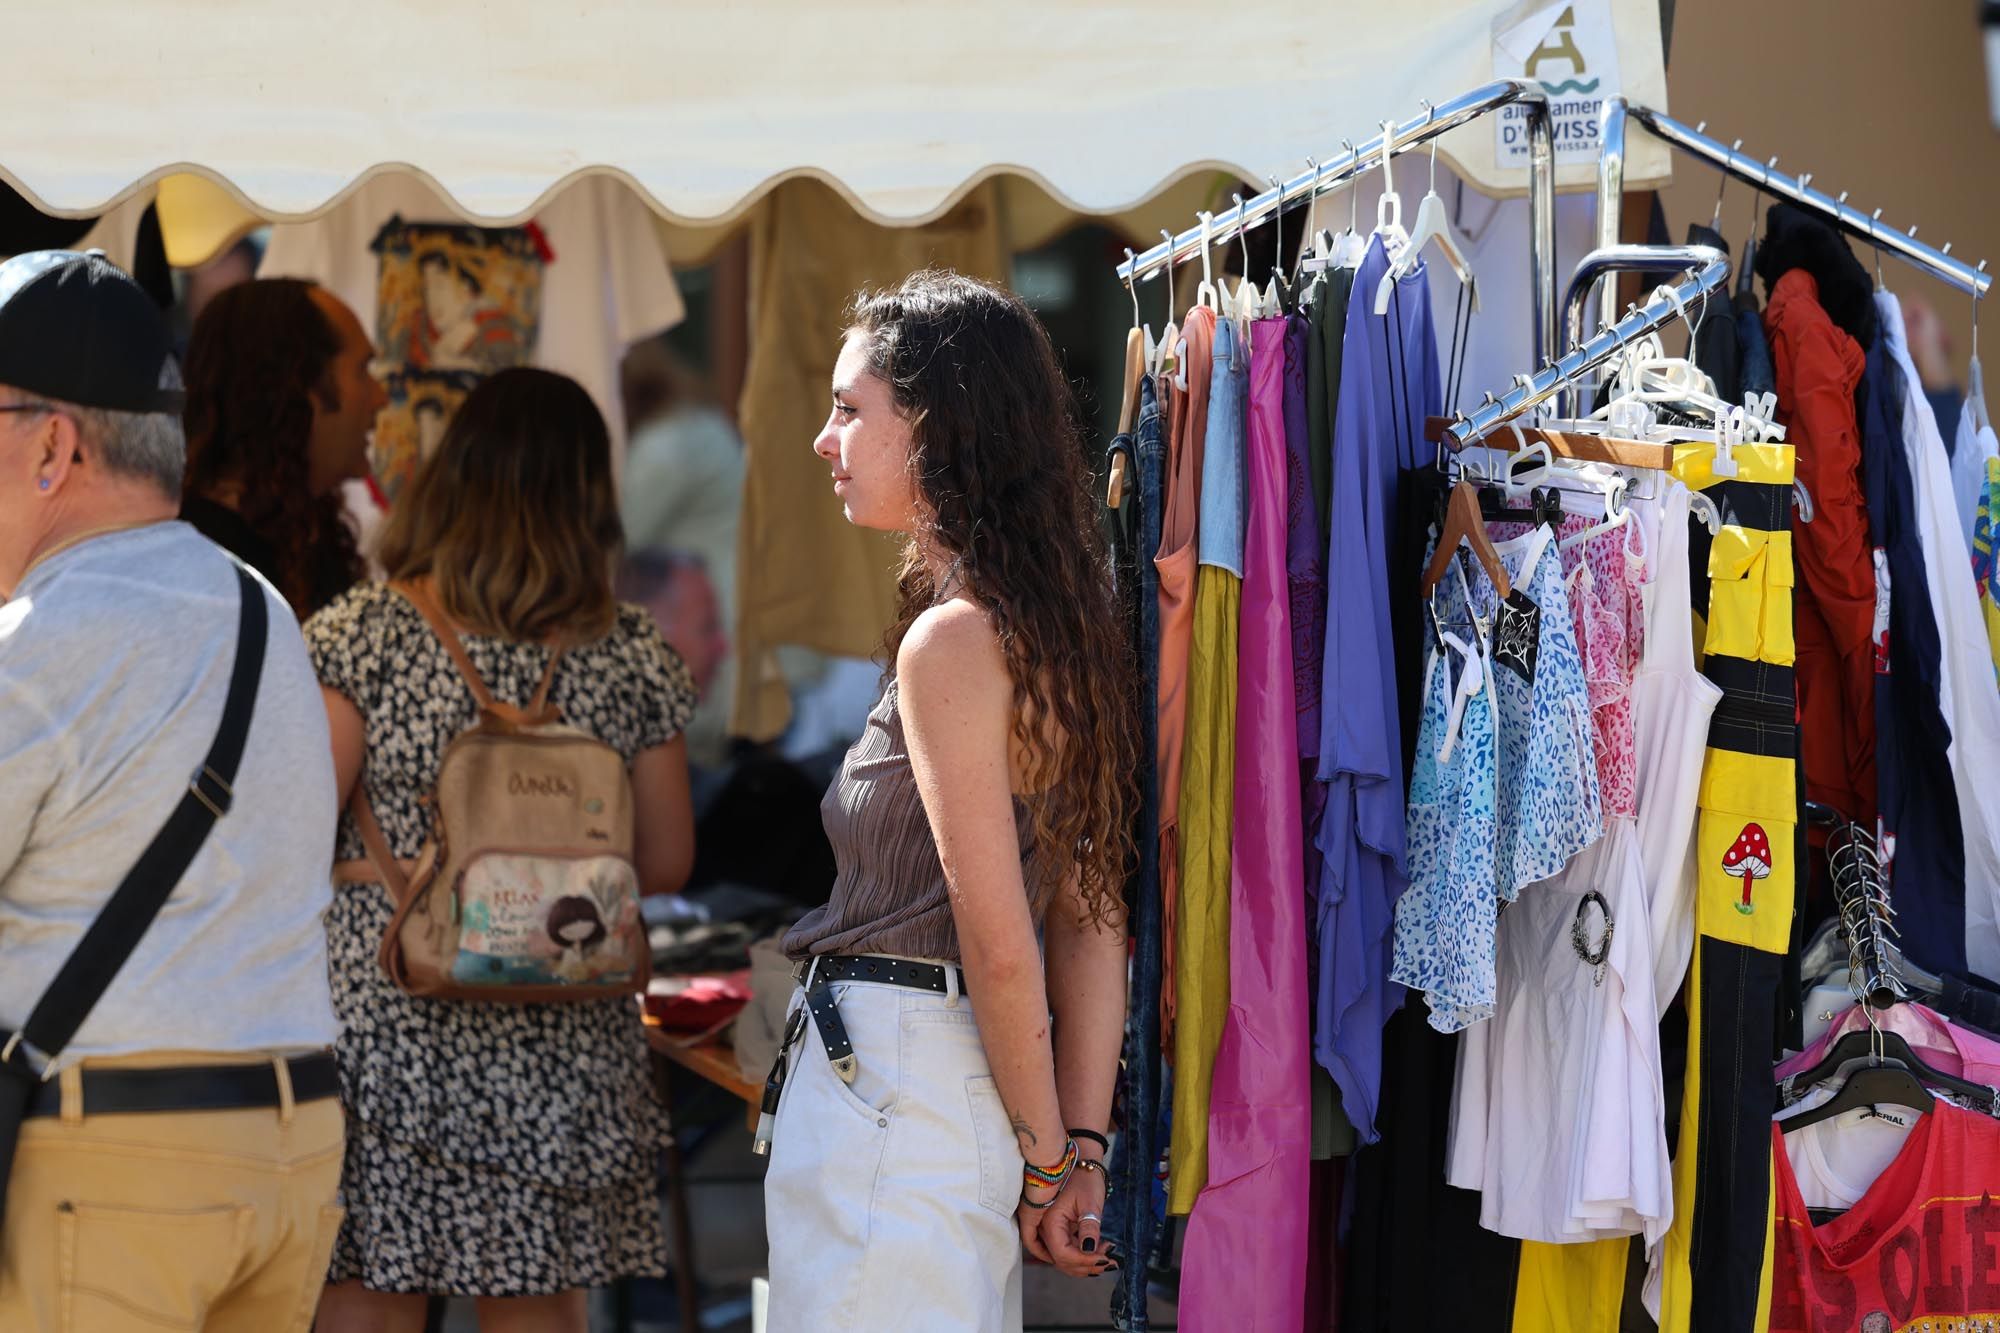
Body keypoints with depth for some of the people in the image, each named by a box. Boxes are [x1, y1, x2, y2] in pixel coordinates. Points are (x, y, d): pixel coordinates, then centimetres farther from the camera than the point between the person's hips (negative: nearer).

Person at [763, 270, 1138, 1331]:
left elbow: (999, 944, -16)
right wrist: (1081, 1147, 8)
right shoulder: (1053, 625, 12)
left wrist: (1043, 1156, -7)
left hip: (892, 1080, -9)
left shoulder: (951, 639, -16)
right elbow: (1091, 914, 10)